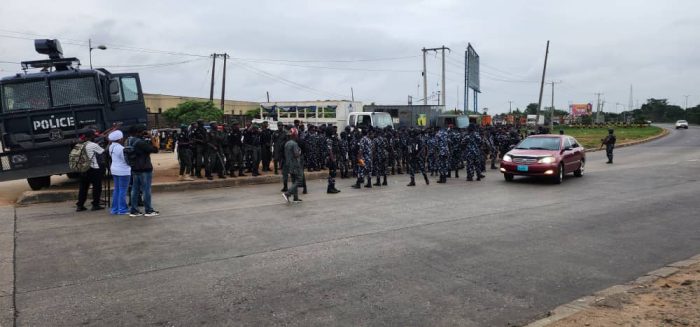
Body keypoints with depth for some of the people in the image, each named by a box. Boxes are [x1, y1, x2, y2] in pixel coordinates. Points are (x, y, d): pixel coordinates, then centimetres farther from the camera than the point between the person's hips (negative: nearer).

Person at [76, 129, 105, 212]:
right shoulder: (94, 145, -13)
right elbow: (103, 152, -6)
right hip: (94, 169, -6)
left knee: (83, 187, 11)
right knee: (97, 187, 4)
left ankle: (80, 205, 13)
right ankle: (95, 205, 8)